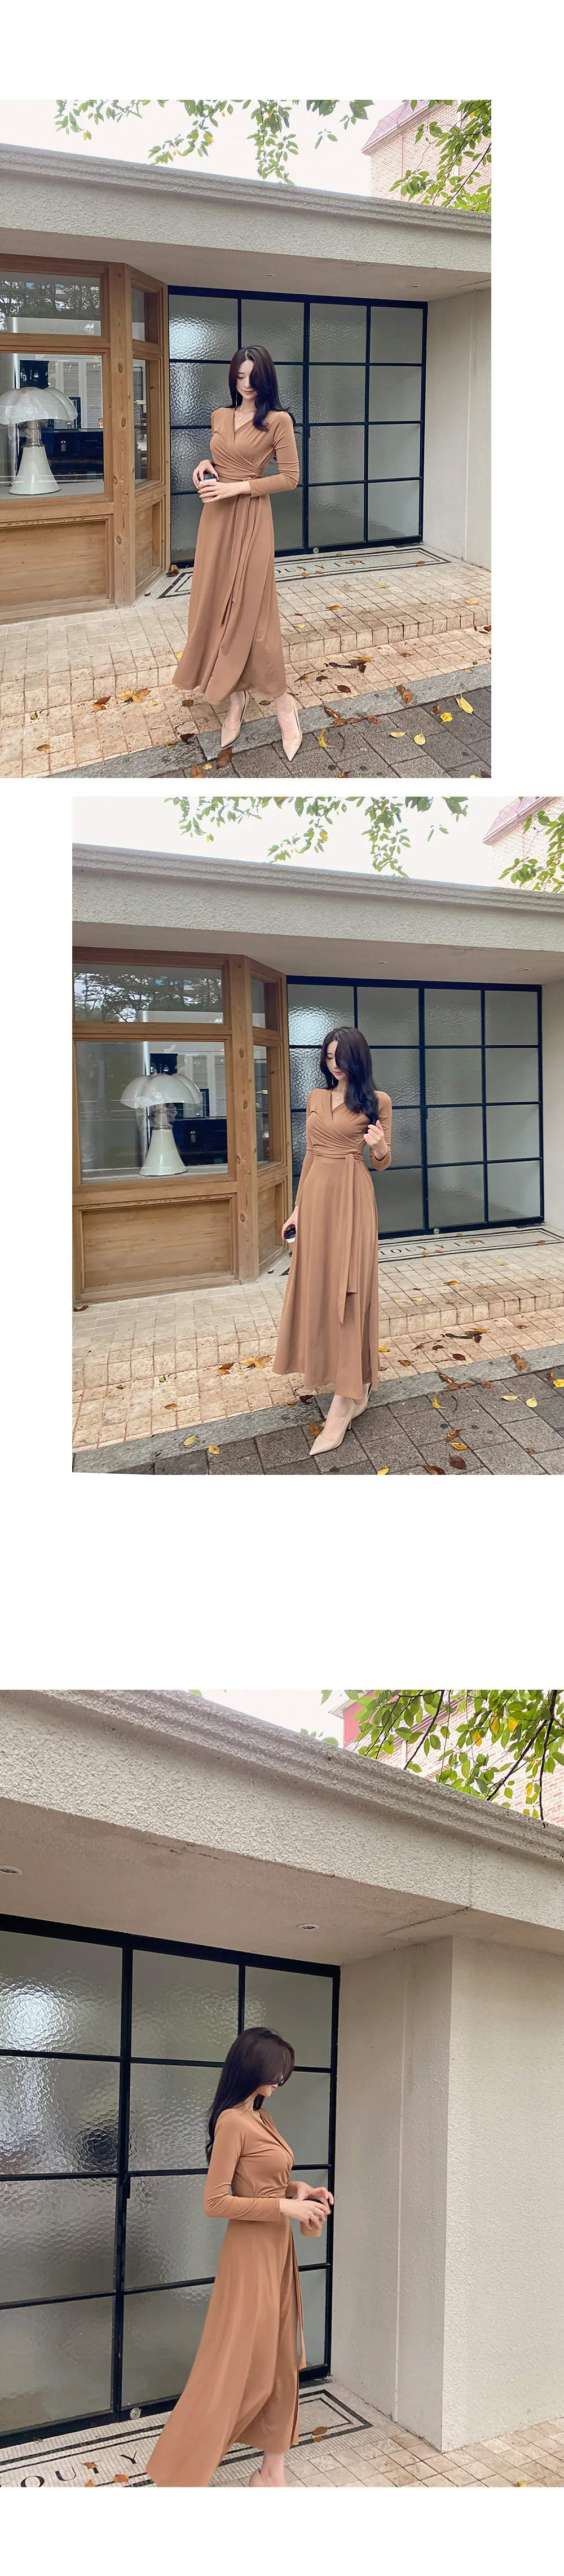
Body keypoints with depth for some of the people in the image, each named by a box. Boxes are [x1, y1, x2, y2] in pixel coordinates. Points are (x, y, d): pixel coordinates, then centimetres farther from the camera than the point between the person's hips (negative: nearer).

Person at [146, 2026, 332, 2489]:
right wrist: (285, 2206, -18)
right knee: (234, 2368, -5)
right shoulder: (233, 2122, -17)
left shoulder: (261, 2117, 11)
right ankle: (180, 2480, 2)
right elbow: (216, 2202, -19)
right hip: (251, 2254, -9)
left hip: (278, 2250, 9)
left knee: (281, 2362, 12)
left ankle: (272, 2471, 20)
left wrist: (300, 2191, 5)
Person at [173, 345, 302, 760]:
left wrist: (237, 487, -15)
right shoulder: (220, 417, 11)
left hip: (251, 519, -6)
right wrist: (205, 466, 3)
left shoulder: (278, 421, -7)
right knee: (216, 607, 4)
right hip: (216, 518, 6)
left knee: (250, 608, -7)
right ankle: (235, 698, 12)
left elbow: (290, 477, -8)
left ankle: (282, 702, 4)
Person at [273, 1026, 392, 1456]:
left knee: (347, 1290, -9)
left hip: (351, 1198, -6)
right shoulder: (315, 1099, 12)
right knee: (318, 1287, 7)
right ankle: (357, 1386, 21)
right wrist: (298, 1208, 15)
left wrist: (379, 1148, -21)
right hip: (315, 1195, 6)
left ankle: (343, 1405, -13)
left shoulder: (377, 1101, -2)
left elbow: (381, 1164, 2)